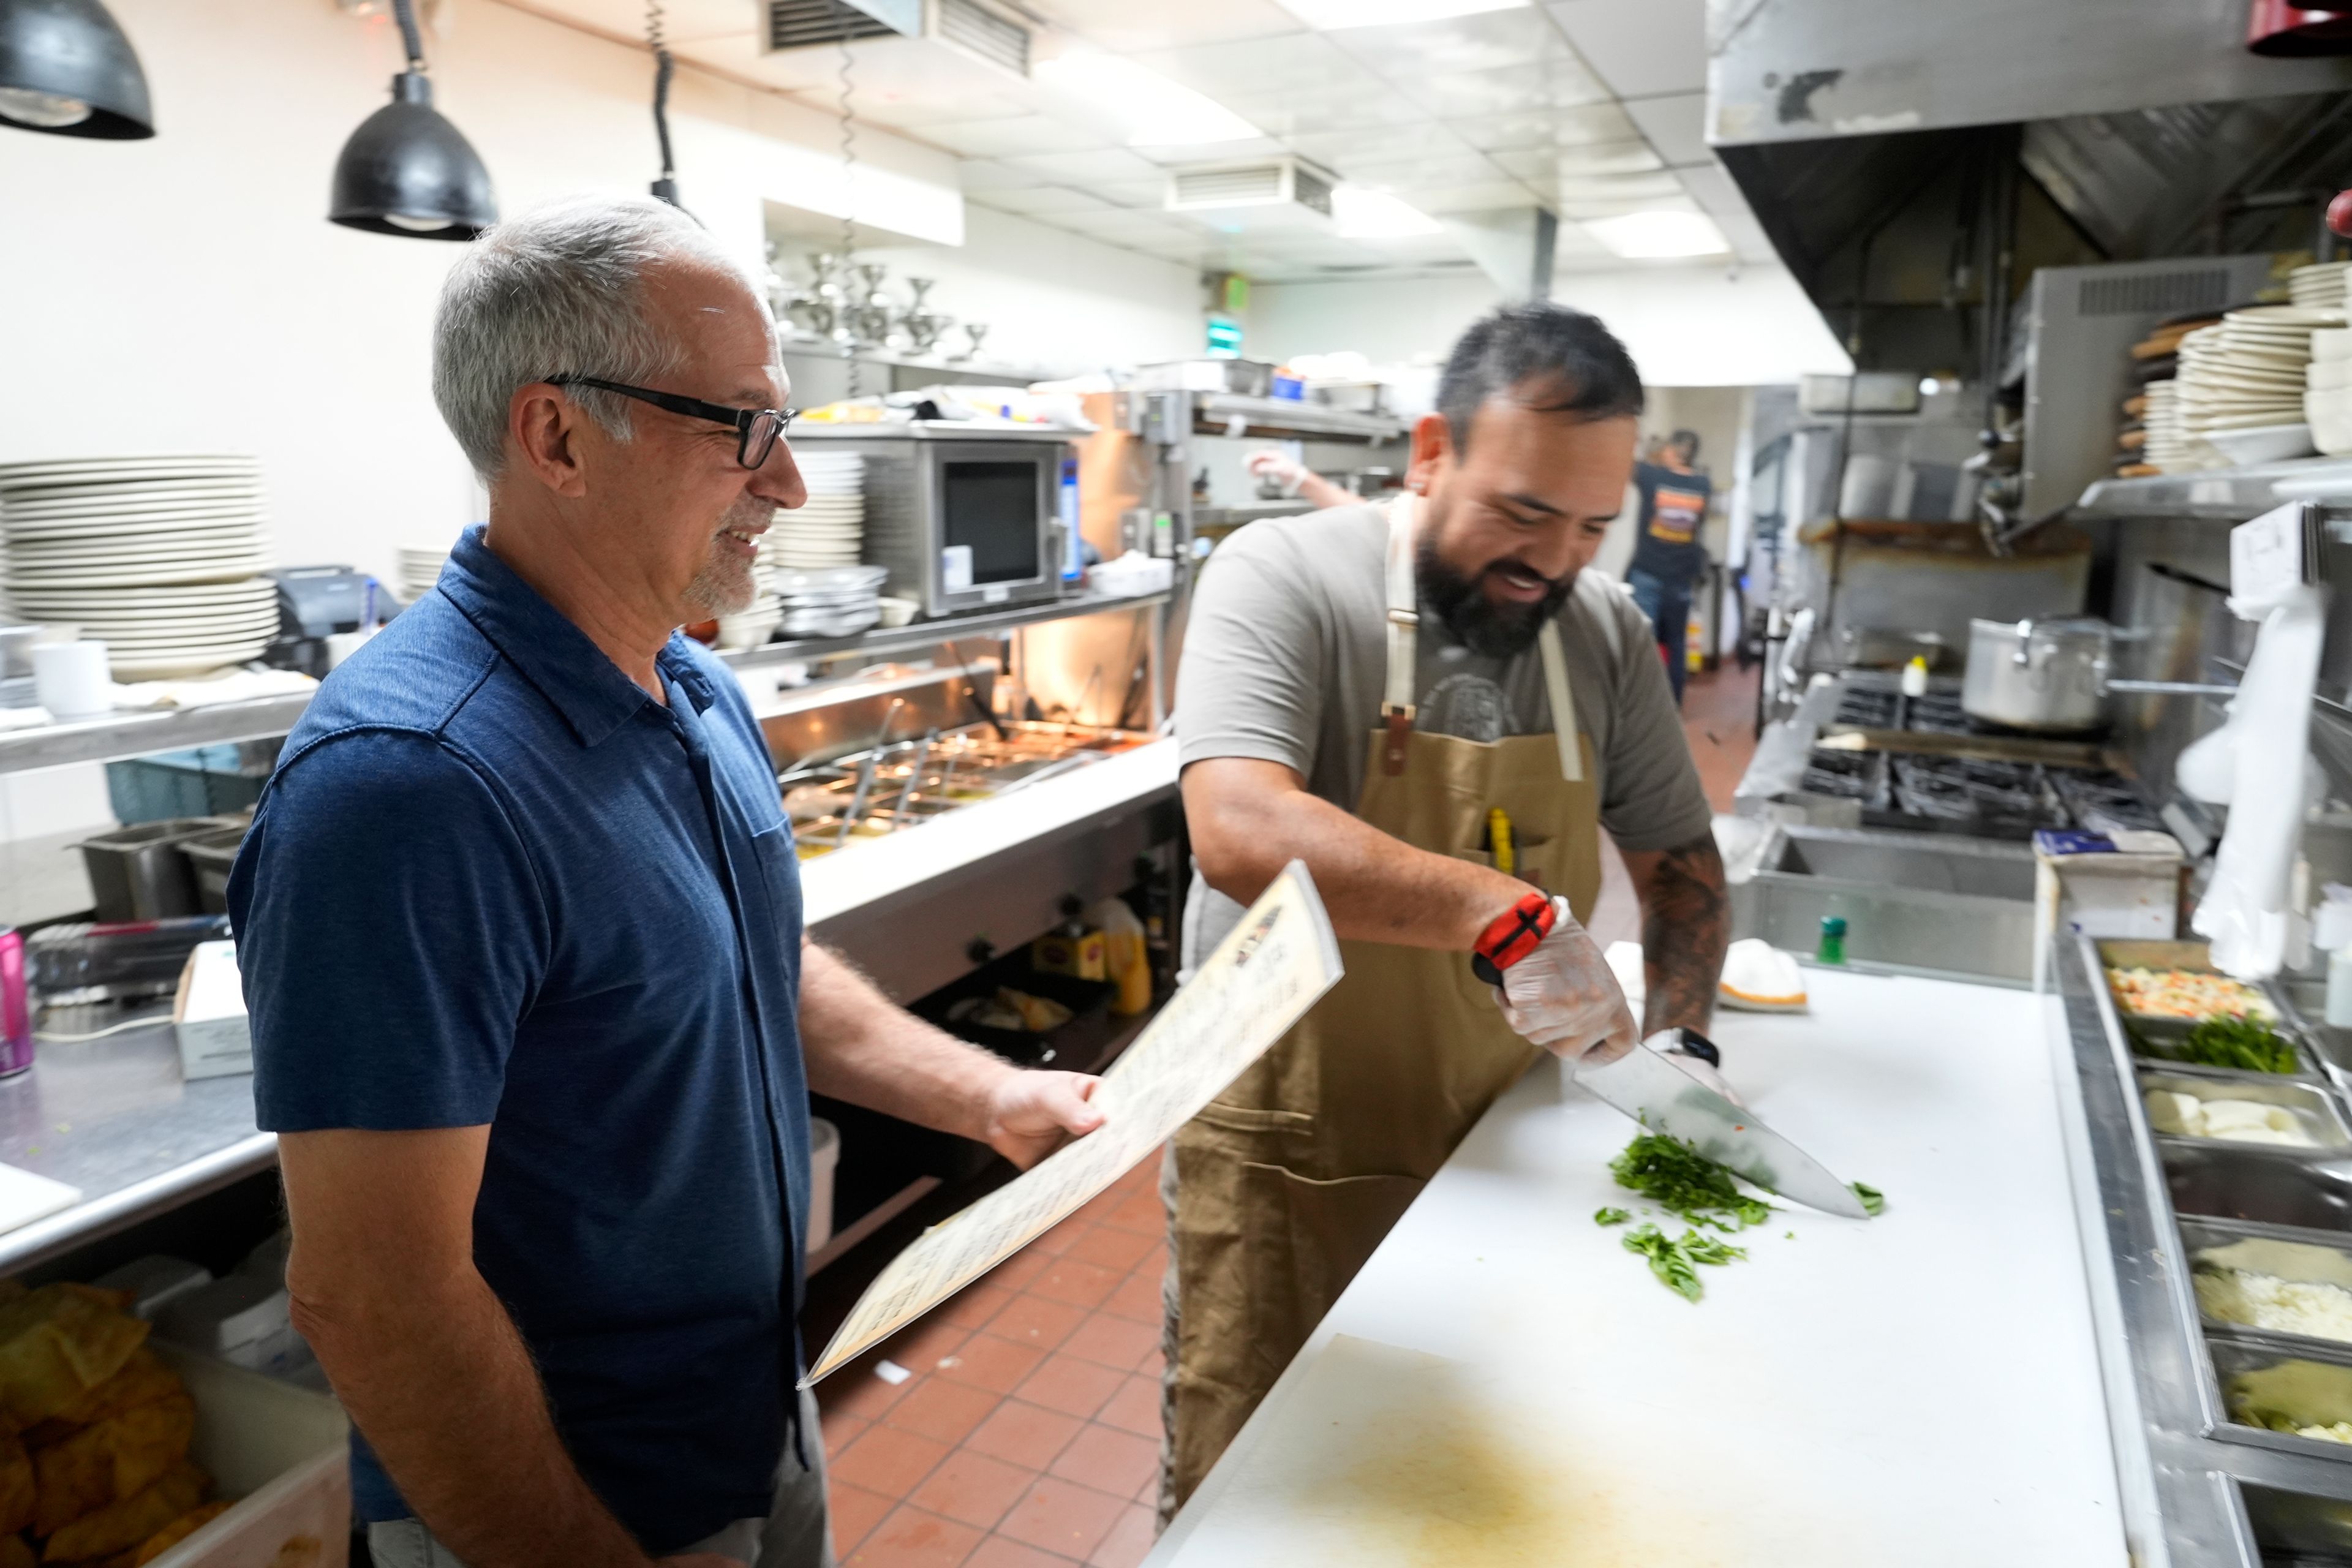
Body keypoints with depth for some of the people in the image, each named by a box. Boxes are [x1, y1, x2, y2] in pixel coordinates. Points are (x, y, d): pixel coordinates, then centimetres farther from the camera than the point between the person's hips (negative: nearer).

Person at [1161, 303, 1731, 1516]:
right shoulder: (1284, 579, -16)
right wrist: (1505, 912, -38)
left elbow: (1677, 856, 10)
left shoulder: (1606, 634, 1)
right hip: (1290, 1157, -4)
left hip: (1498, 1140, 5)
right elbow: (1239, 835, -31)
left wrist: (1680, 1036, -5)